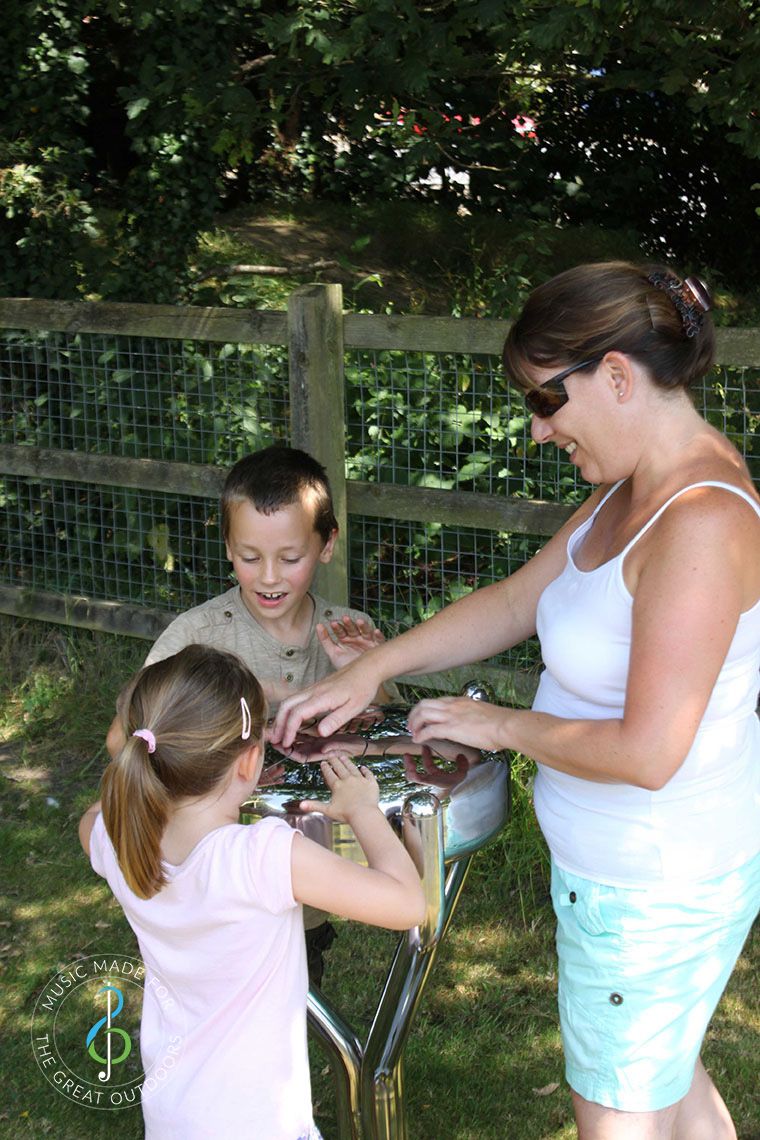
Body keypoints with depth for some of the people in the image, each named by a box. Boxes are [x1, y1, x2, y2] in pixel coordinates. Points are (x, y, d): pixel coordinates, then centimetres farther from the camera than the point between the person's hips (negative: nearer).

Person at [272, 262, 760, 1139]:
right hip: (645, 859, 9)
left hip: (652, 885, -9)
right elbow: (516, 602, 8)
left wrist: (501, 725, -17)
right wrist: (370, 669, 2)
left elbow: (646, 752, -32)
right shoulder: (635, 489, 0)